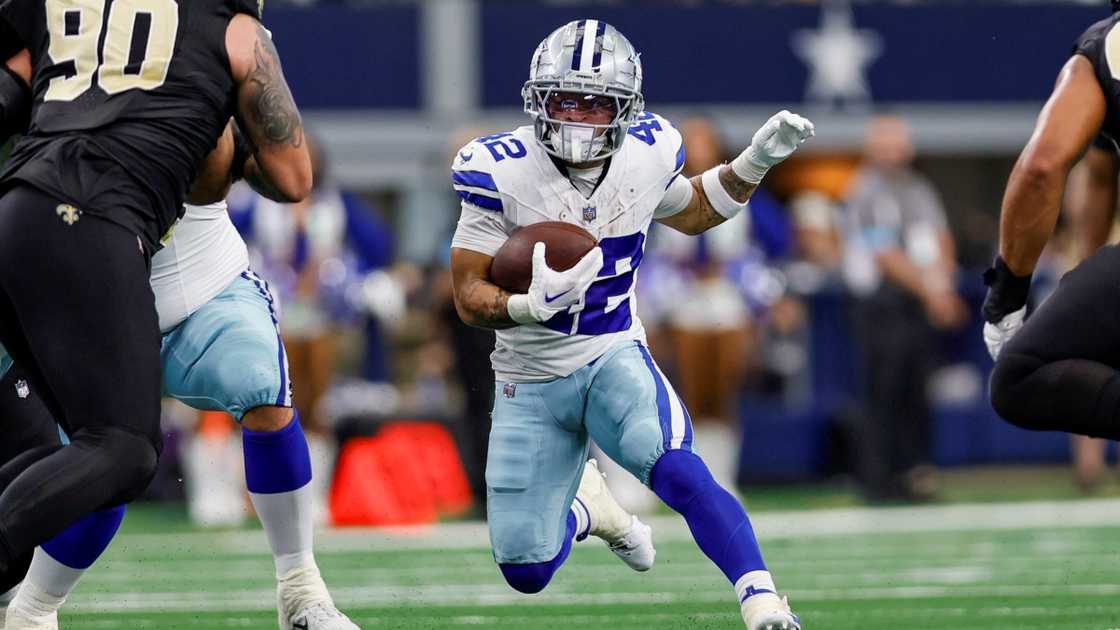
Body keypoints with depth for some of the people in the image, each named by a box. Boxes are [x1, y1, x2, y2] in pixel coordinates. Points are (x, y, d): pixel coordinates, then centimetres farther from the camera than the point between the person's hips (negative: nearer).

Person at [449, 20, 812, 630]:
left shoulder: (645, 157, -8)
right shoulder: (502, 174, -19)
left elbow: (692, 212, 17)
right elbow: (469, 296, -16)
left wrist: (755, 161, 2)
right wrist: (533, 305, -37)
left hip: (615, 358, 0)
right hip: (530, 382, 0)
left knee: (679, 474, -32)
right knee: (527, 573, 5)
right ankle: (585, 507, 39)